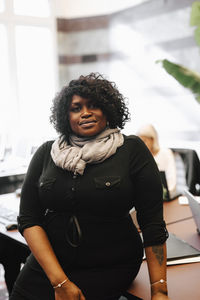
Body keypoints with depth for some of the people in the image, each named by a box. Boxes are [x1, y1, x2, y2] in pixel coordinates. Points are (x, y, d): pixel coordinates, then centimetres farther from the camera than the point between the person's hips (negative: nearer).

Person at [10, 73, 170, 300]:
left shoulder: (132, 150, -5)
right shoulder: (46, 153, 2)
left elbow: (153, 223, -7)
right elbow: (29, 219, -4)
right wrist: (59, 281, -13)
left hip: (110, 268, -2)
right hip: (47, 262, 3)